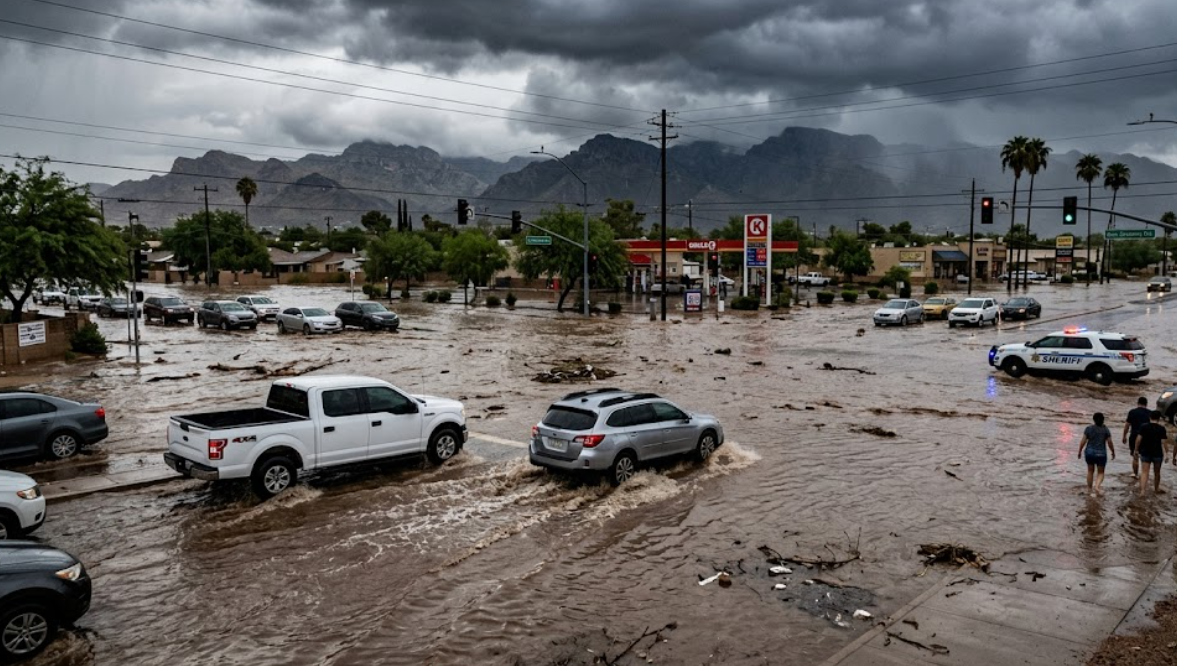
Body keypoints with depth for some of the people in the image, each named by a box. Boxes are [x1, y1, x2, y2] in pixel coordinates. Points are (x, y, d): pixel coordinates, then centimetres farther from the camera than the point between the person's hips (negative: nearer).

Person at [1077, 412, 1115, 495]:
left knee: (1090, 471, 17)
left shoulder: (1088, 428, -6)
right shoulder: (1106, 430, -7)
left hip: (1090, 452, 1)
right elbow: (1110, 443, -4)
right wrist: (1113, 452, 12)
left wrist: (1079, 451, 6)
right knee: (1100, 472, 11)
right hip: (1101, 454, -1)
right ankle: (1096, 486, -11)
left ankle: (1089, 488, 23)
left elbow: (1083, 441, -6)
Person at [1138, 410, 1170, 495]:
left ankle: (1142, 491, -12)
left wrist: (1136, 450, 5)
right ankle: (1156, 489, 35)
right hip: (1157, 453, 0)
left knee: (1144, 472, 0)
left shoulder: (1143, 427, -5)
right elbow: (1163, 443, -9)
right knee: (1157, 473, 17)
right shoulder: (1161, 429, -8)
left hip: (1145, 453, 0)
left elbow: (1139, 439, -5)